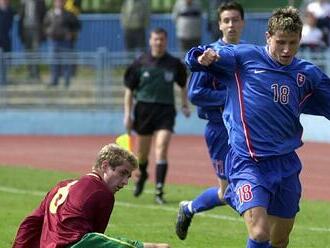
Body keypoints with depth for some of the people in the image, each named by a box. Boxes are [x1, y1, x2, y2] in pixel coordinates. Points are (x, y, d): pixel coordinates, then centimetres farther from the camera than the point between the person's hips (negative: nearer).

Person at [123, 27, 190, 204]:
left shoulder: (174, 64, 1)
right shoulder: (140, 63, -1)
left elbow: (183, 85, 18)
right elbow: (129, 90, 3)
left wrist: (185, 105, 9)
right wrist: (127, 114, -1)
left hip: (165, 110, -1)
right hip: (144, 108, 1)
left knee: (161, 147, -17)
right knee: (142, 152, 10)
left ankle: (159, 191, -16)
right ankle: (142, 175, 44)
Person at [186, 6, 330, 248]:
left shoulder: (308, 74, 8)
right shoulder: (246, 56, -3)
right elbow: (196, 59, -2)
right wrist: (204, 57, -25)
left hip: (286, 164, 5)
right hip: (248, 162, -5)